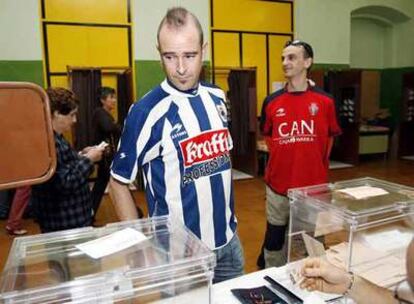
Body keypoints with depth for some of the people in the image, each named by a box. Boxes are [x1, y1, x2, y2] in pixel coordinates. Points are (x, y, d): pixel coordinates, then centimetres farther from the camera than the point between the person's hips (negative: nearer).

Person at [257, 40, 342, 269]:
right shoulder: (272, 101, -1)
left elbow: (330, 138, 7)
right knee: (274, 238, 13)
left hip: (313, 185, 0)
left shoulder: (325, 101, -4)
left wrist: (317, 167, 8)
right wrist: (281, 161, 9)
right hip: (278, 185, 1)